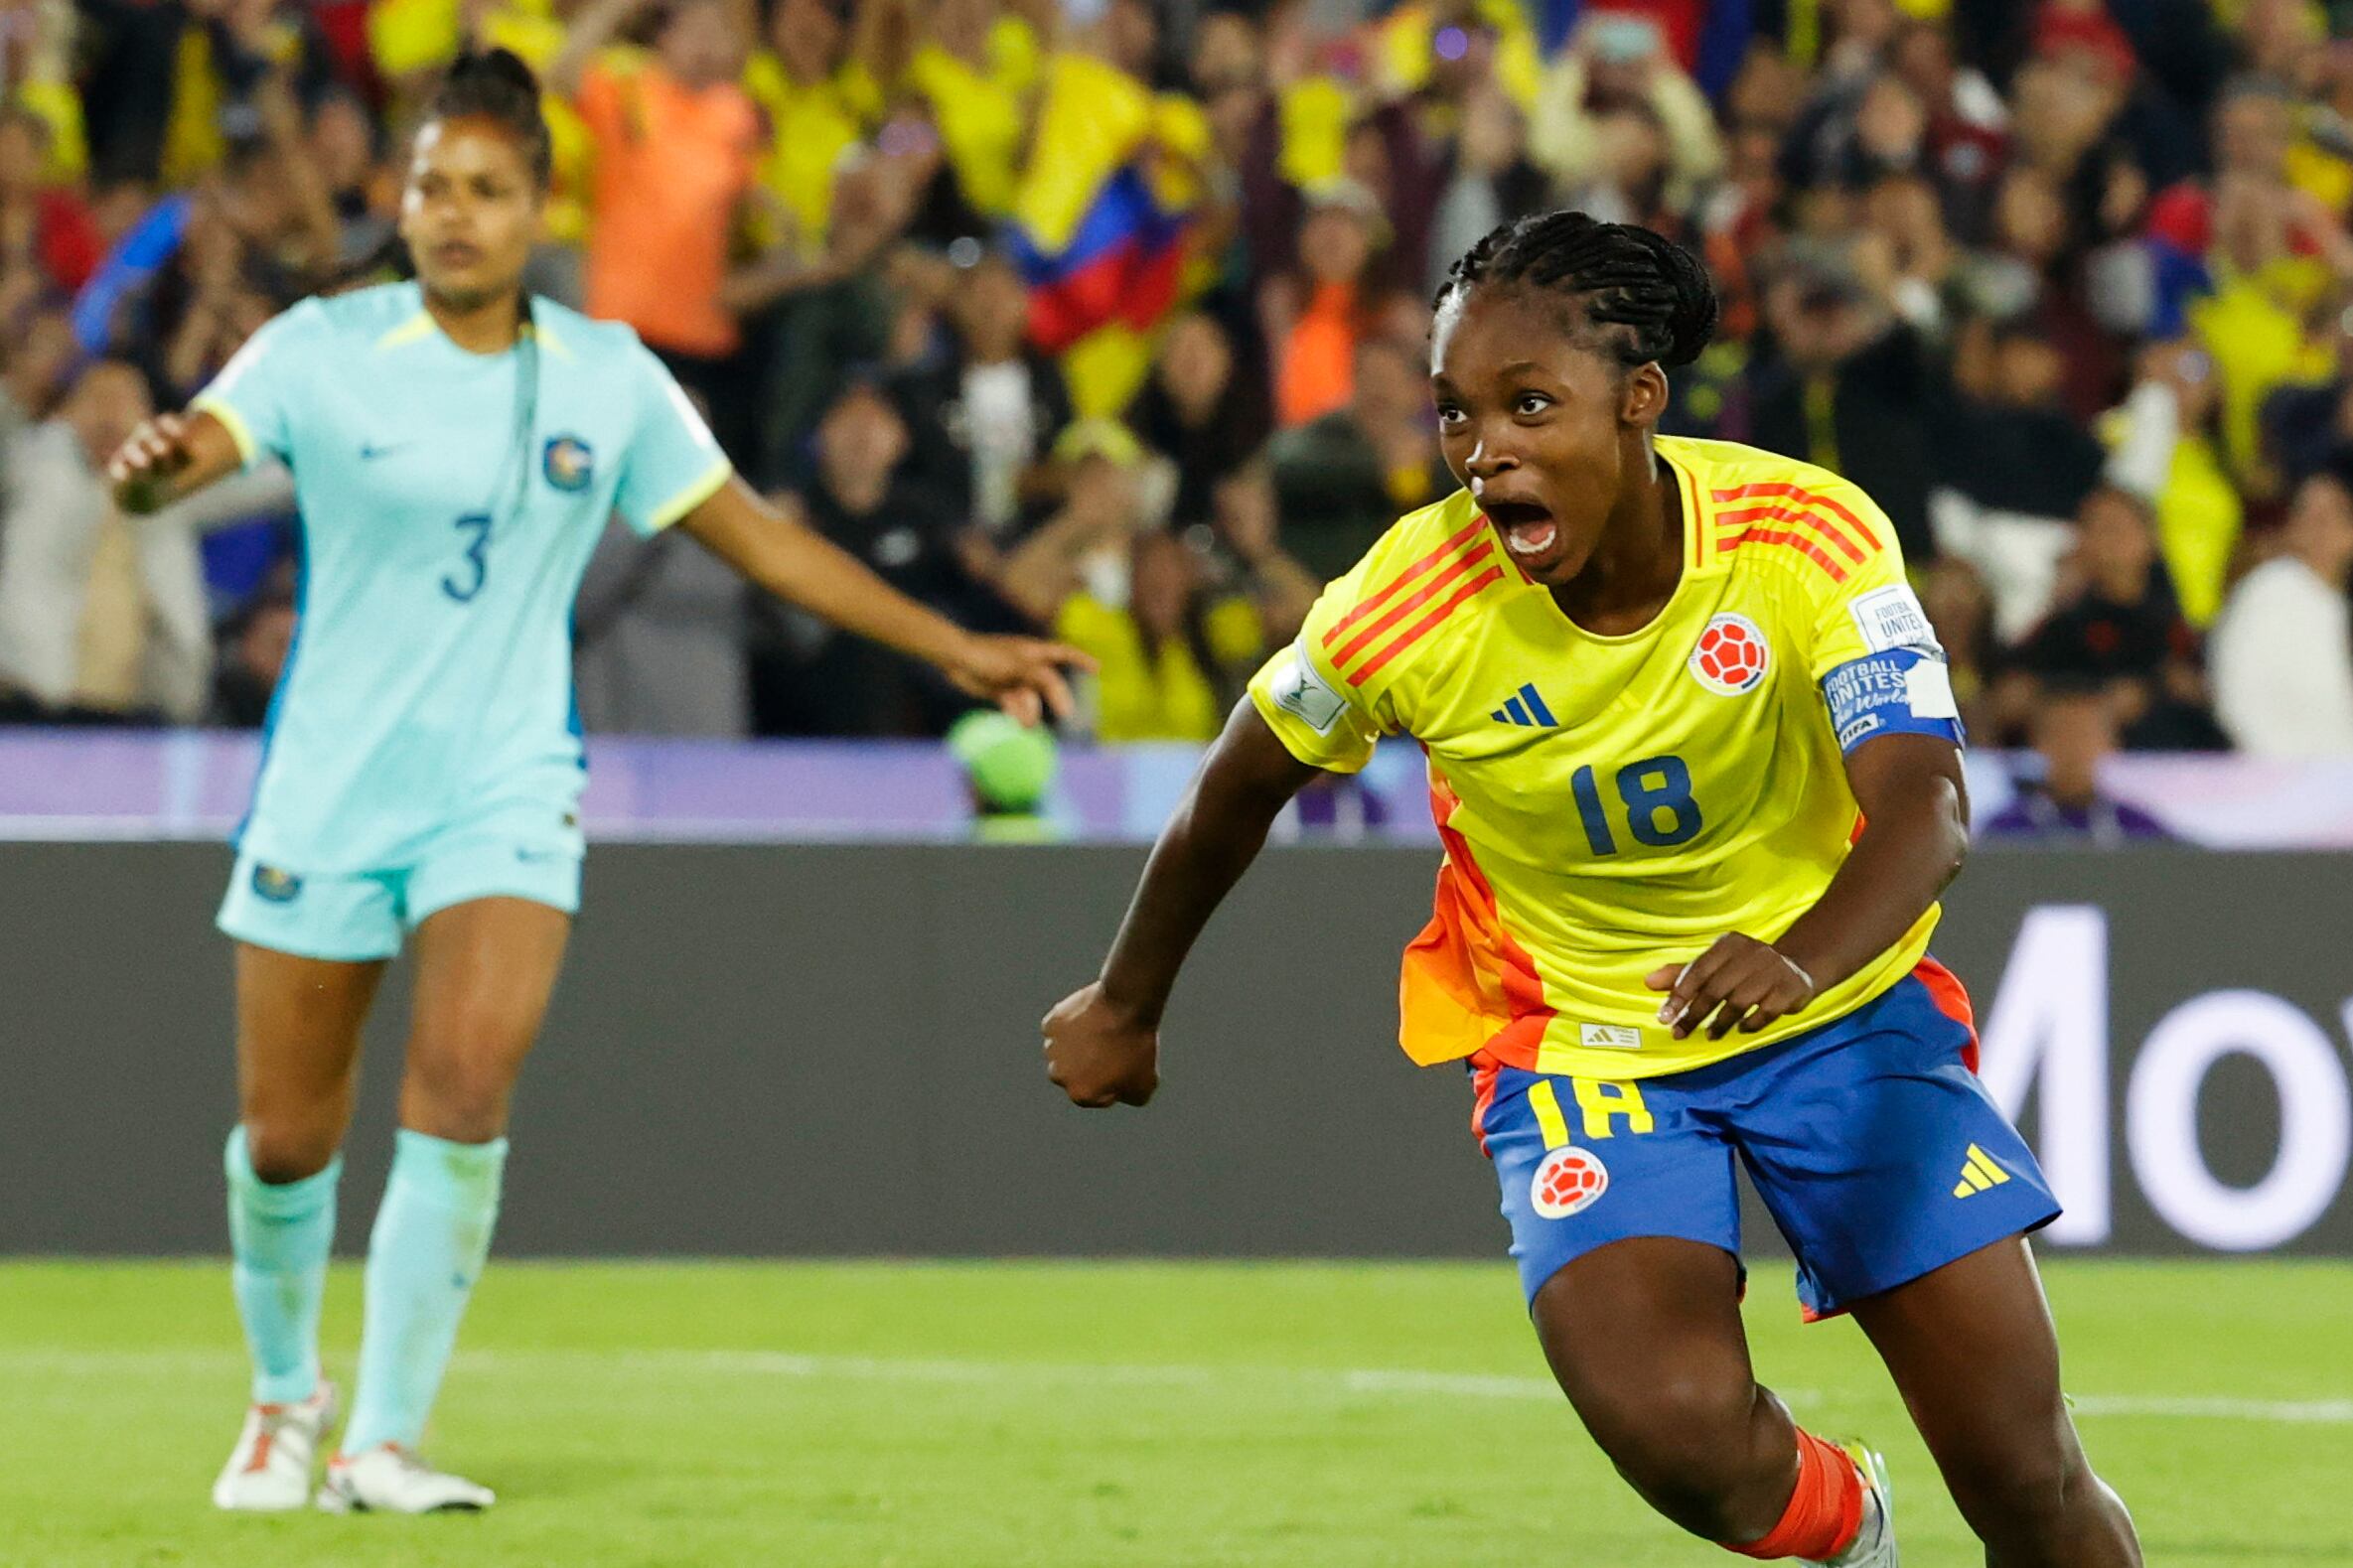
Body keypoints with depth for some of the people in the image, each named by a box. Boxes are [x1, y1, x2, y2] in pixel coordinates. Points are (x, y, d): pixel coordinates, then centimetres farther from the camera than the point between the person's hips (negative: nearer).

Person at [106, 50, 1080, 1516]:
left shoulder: (607, 378, 2)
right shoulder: (324, 352, -5)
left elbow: (759, 537, 11)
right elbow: (192, 449, -20)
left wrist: (957, 649, 9)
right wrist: (151, 464, -45)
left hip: (506, 788, 1)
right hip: (327, 786, -1)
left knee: (463, 1089, -20)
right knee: (286, 1138, 4)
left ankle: (384, 1442, -11)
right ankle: (286, 1395, 32)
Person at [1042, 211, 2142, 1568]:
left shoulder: (1807, 534, -22)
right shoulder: (1409, 608, -20)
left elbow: (1928, 811, -32)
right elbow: (1239, 792, 0)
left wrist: (1802, 960, -52)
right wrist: (1127, 1007, 14)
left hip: (1842, 1003, 0)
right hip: (1578, 1038, 0)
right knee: (1678, 1426, -26)